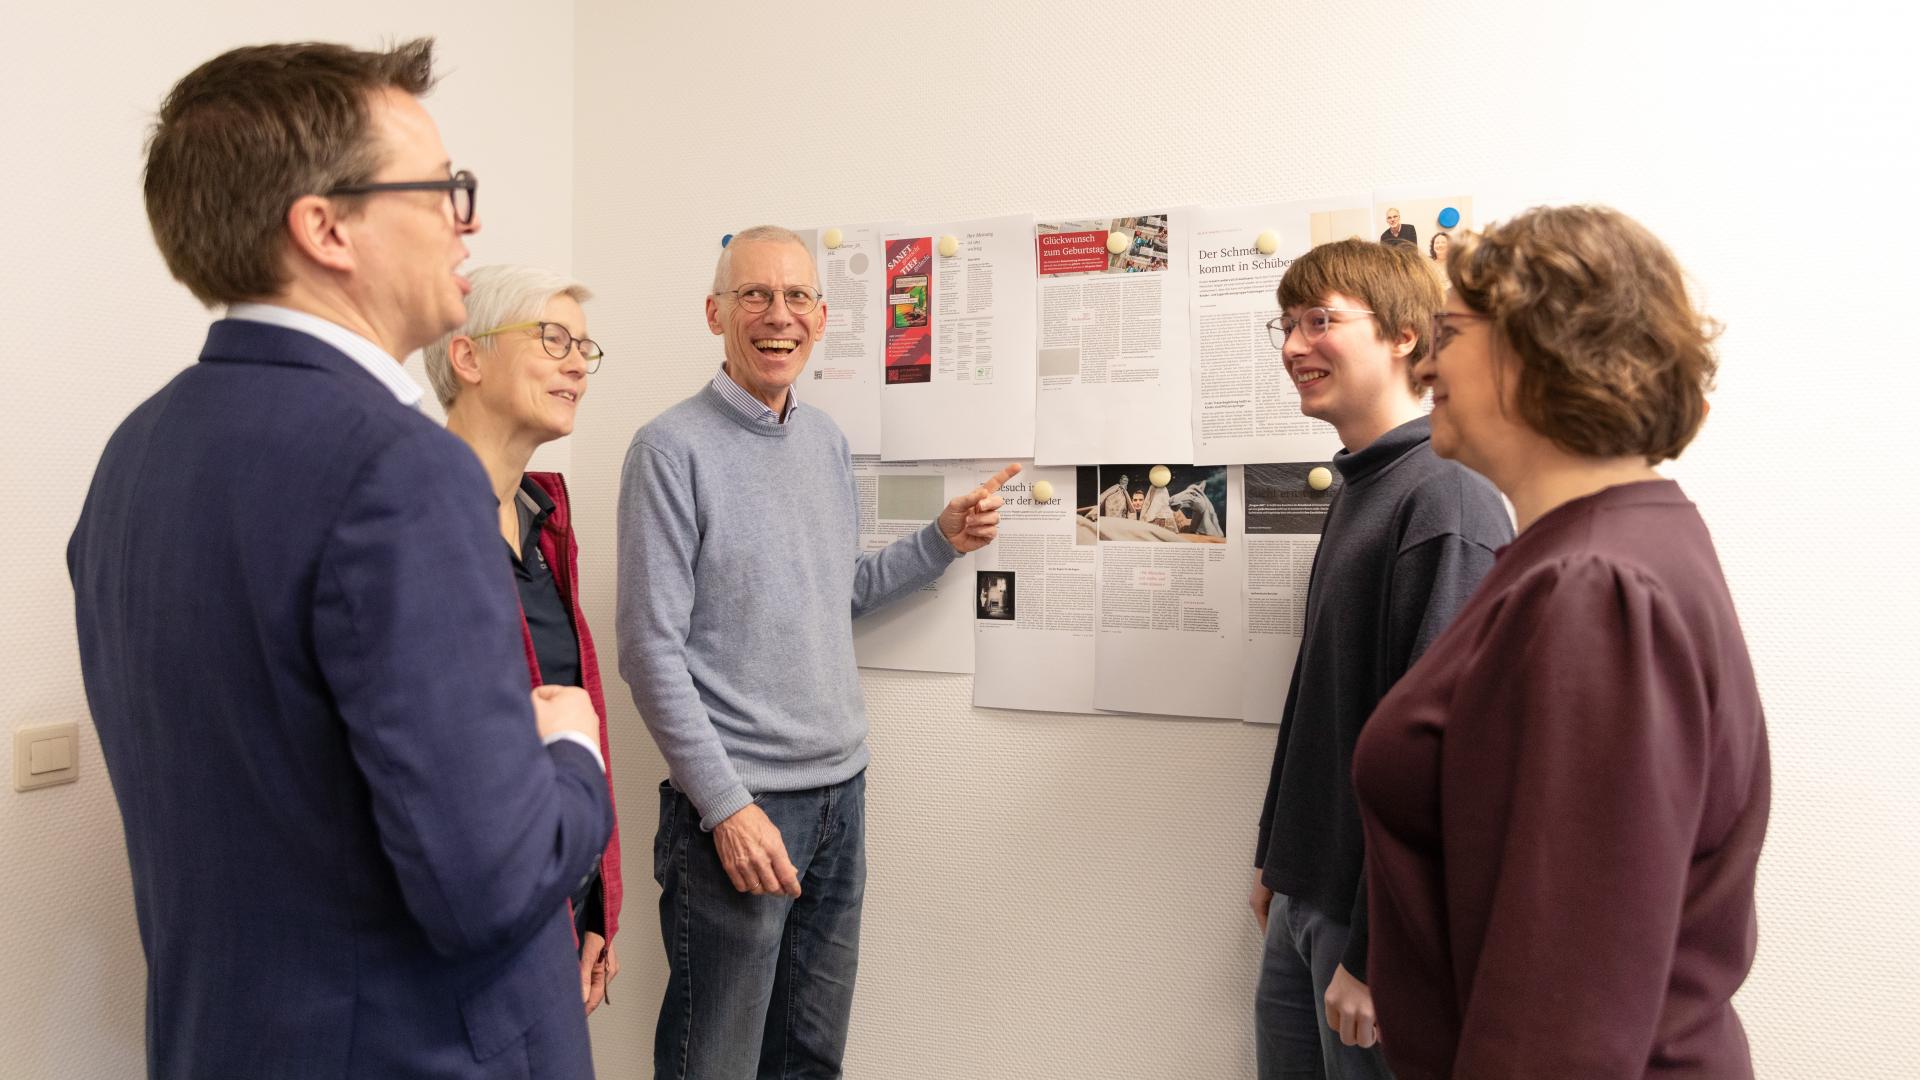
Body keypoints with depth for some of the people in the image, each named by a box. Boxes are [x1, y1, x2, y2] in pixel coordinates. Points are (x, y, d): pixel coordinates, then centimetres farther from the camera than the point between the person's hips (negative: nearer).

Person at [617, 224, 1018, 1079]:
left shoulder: (828, 441, 10)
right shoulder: (672, 449, -11)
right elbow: (652, 649, -14)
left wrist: (943, 541, 7)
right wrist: (727, 805, -17)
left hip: (842, 789, 6)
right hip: (734, 801, -6)